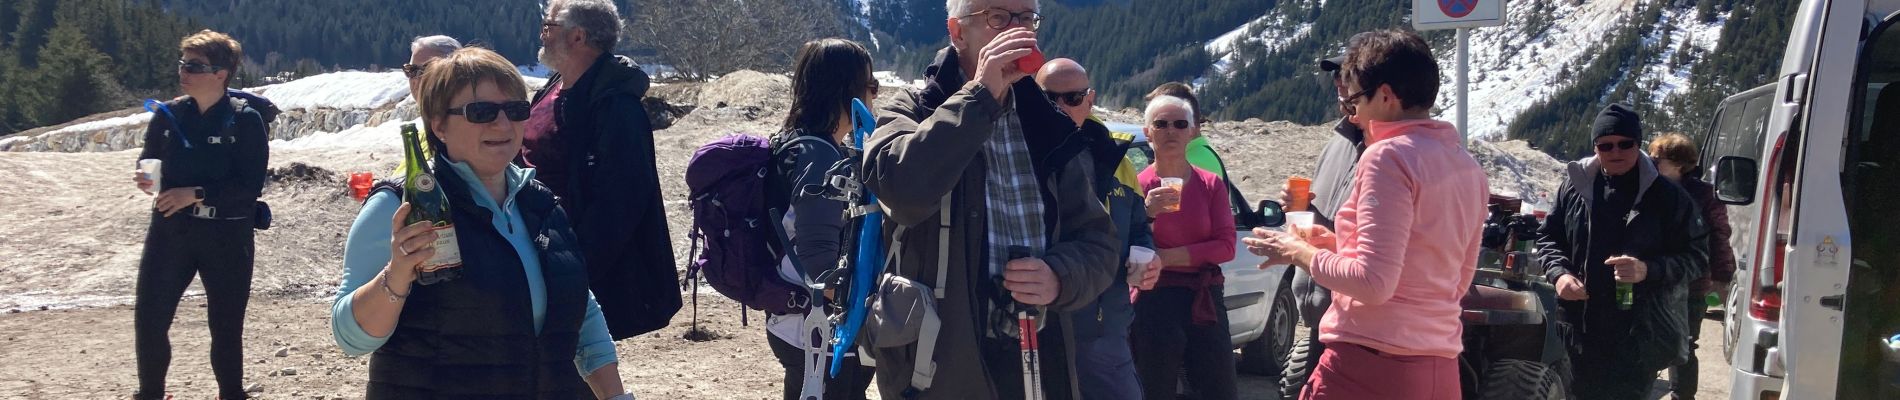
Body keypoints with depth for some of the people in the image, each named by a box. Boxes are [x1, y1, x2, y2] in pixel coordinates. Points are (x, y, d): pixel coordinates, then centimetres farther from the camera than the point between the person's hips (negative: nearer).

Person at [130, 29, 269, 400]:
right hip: (170, 230, 3)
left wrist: (195, 194, -21)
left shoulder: (245, 120, -9)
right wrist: (146, 178, -9)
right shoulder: (168, 114, 4)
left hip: (227, 237, -3)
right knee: (149, 320, 1)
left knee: (226, 327, 7)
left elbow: (250, 186, -14)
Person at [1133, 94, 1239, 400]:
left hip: (1205, 300, 2)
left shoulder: (1211, 185, 4)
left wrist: (1169, 256, -13)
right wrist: (1147, 212, -21)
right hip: (1154, 302, -2)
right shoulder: (1136, 186, -1)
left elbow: (1226, 246, -3)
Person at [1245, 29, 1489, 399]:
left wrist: (1299, 252, -3)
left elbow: (1373, 282, -19)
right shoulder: (1468, 167, 11)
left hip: (1372, 364, -8)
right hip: (1440, 369, 8)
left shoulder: (1389, 155, -12)